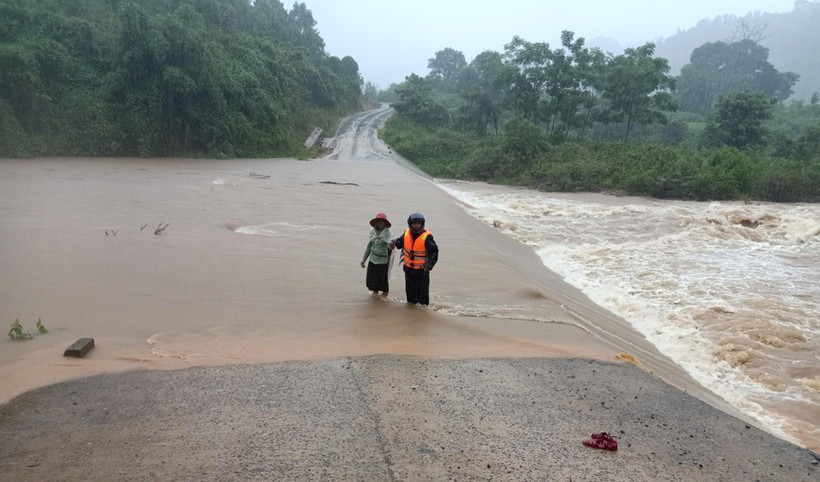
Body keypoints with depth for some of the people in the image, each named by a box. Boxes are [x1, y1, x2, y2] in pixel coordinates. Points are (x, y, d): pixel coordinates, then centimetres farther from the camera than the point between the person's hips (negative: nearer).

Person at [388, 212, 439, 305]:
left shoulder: (427, 236, -15)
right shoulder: (407, 233, -1)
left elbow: (434, 251, -11)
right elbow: (400, 241, 17)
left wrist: (430, 264, -19)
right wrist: (394, 243, -6)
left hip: (422, 270, -5)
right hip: (409, 268, 5)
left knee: (422, 291, 2)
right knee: (409, 290, 18)